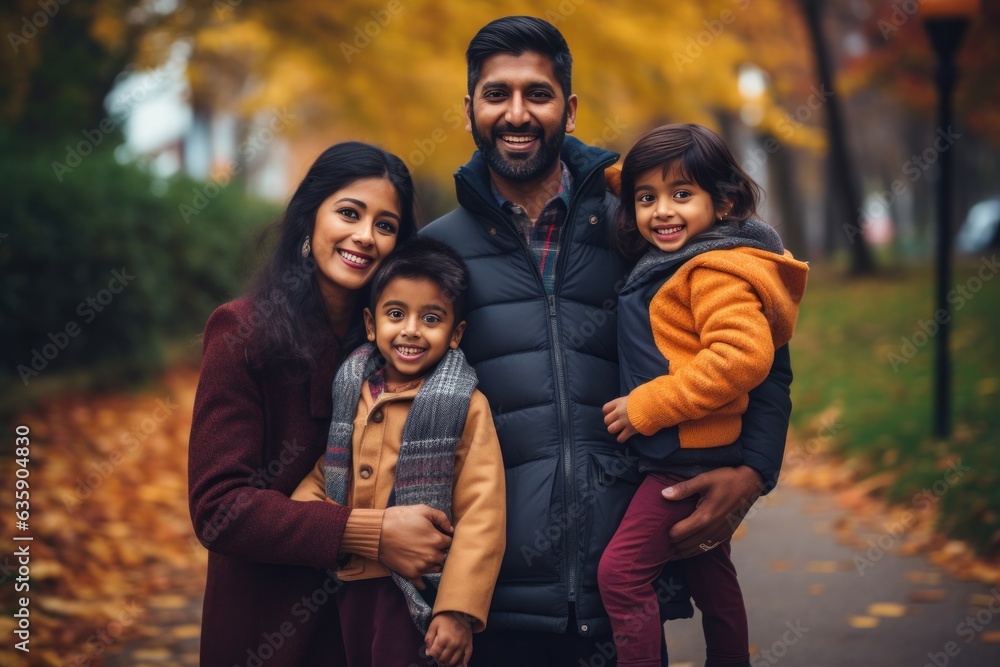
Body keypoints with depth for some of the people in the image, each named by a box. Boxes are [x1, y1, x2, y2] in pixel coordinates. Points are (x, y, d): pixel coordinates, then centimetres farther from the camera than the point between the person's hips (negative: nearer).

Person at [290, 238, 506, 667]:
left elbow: (481, 517, -17)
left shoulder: (464, 406, -13)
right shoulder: (351, 391, 3)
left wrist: (458, 610, -22)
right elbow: (324, 471, 11)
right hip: (352, 581, 5)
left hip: (419, 592, -5)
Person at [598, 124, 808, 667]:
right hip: (696, 456, 10)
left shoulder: (714, 271, -19)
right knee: (709, 577, 22)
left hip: (690, 458, -10)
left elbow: (743, 355, -31)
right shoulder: (668, 267, 10)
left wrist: (646, 407, -25)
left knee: (620, 572, -12)